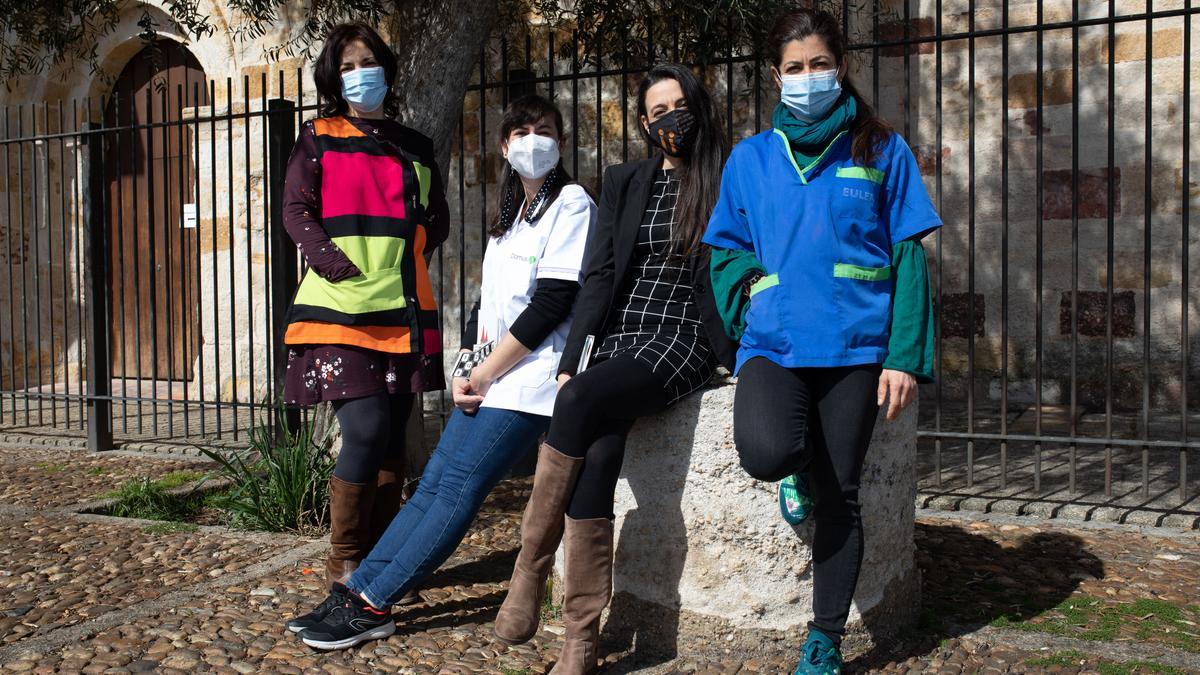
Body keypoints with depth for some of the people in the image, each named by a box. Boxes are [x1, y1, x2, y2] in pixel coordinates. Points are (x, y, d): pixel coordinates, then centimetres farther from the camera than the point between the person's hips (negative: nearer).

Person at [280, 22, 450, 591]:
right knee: (366, 429, -14)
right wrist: (336, 265, -14)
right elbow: (296, 211, -1)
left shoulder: (415, 148, 18)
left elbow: (438, 219, 21)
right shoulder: (318, 138, 8)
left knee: (393, 437, 6)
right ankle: (344, 563, 2)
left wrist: (411, 249, 2)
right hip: (339, 310, -4)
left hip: (404, 312, 4)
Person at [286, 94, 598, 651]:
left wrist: (487, 371, -10)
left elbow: (553, 302, -14)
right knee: (434, 483, 0)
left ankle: (371, 606, -9)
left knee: (458, 487, -11)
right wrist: (468, 369, 1)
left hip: (530, 375, -7)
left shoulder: (571, 203, -5)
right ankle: (355, 591, -1)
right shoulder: (509, 213, 19)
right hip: (487, 375, 7)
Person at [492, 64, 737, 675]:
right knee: (598, 456, -25)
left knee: (582, 400, -32)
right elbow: (598, 274, 10)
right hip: (616, 335, 3)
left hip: (683, 339, -3)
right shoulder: (624, 182, 17)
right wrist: (570, 360, -2)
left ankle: (530, 567, -23)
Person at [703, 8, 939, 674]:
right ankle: (798, 466, 12)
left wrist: (905, 357, -5)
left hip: (855, 344, 0)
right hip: (772, 343, 1)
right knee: (767, 453, -28)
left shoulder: (882, 151, 6)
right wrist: (751, 289, -4)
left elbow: (908, 257, 3)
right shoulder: (750, 157, 11)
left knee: (839, 496, 3)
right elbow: (724, 250, 18)